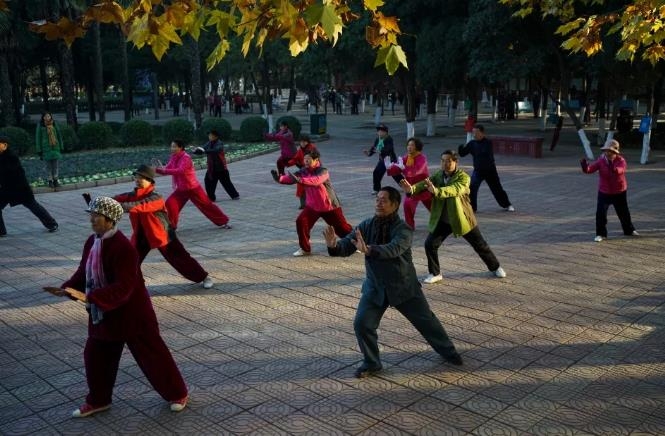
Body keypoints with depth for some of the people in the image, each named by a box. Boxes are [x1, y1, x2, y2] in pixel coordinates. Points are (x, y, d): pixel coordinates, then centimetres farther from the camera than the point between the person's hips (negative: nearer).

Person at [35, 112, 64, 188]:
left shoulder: (54, 124, 4)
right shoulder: (40, 126, -4)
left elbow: (59, 135, 9)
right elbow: (38, 138, -2)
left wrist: (61, 147, 7)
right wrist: (39, 150, -5)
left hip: (55, 147, 2)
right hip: (46, 148, -2)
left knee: (55, 165, 4)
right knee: (48, 165, 1)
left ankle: (55, 180, 13)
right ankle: (50, 181, 9)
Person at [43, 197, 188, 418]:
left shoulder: (123, 247, -26)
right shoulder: (92, 242, 1)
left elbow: (123, 287, -30)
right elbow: (84, 273, 12)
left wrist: (89, 297, -35)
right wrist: (66, 289, -5)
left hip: (131, 313, -8)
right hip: (103, 313, 8)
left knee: (151, 354, 5)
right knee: (95, 356, 16)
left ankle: (177, 394, 23)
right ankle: (98, 400, 37)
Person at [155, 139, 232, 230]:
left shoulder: (186, 158, -20)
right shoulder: (173, 158, 4)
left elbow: (180, 171, -34)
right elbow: (166, 169, 3)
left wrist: (165, 170, -37)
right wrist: (156, 169, -14)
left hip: (193, 188, -7)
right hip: (181, 189, 7)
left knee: (206, 205, 0)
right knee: (170, 204, -8)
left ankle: (223, 222, 13)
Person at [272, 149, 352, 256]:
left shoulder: (323, 171, -22)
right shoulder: (303, 171, -4)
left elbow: (316, 181, -43)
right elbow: (291, 178, -15)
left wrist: (300, 180, -56)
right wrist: (279, 178, -36)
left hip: (330, 206, -5)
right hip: (312, 206, 5)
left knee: (342, 227, 4)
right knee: (301, 222, -13)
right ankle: (305, 248, 3)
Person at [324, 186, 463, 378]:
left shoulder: (403, 229, -22)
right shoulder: (366, 226, -8)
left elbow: (393, 249, -41)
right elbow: (347, 245, -15)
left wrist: (369, 250, -58)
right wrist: (334, 245, -39)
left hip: (404, 286, -3)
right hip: (375, 287, 3)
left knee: (426, 321, 11)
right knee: (362, 324, -9)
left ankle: (448, 352, 36)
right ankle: (371, 363, 14)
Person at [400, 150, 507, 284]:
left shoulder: (463, 177, -19)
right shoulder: (437, 175, -4)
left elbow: (454, 190, -39)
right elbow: (424, 184, -20)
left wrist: (436, 191, -57)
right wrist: (411, 189, -43)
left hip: (462, 219, -3)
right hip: (442, 221, 3)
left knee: (480, 245, 12)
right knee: (430, 244, -8)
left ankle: (495, 267, 36)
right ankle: (435, 274, 11)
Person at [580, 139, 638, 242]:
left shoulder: (621, 161, -13)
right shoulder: (601, 161, -10)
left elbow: (620, 170, -34)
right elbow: (590, 169, -20)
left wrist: (613, 168, -56)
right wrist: (585, 165, -42)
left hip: (619, 192, 0)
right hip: (604, 192, 0)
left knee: (624, 212, 16)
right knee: (600, 213, -10)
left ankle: (629, 230, 38)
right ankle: (601, 234, 4)